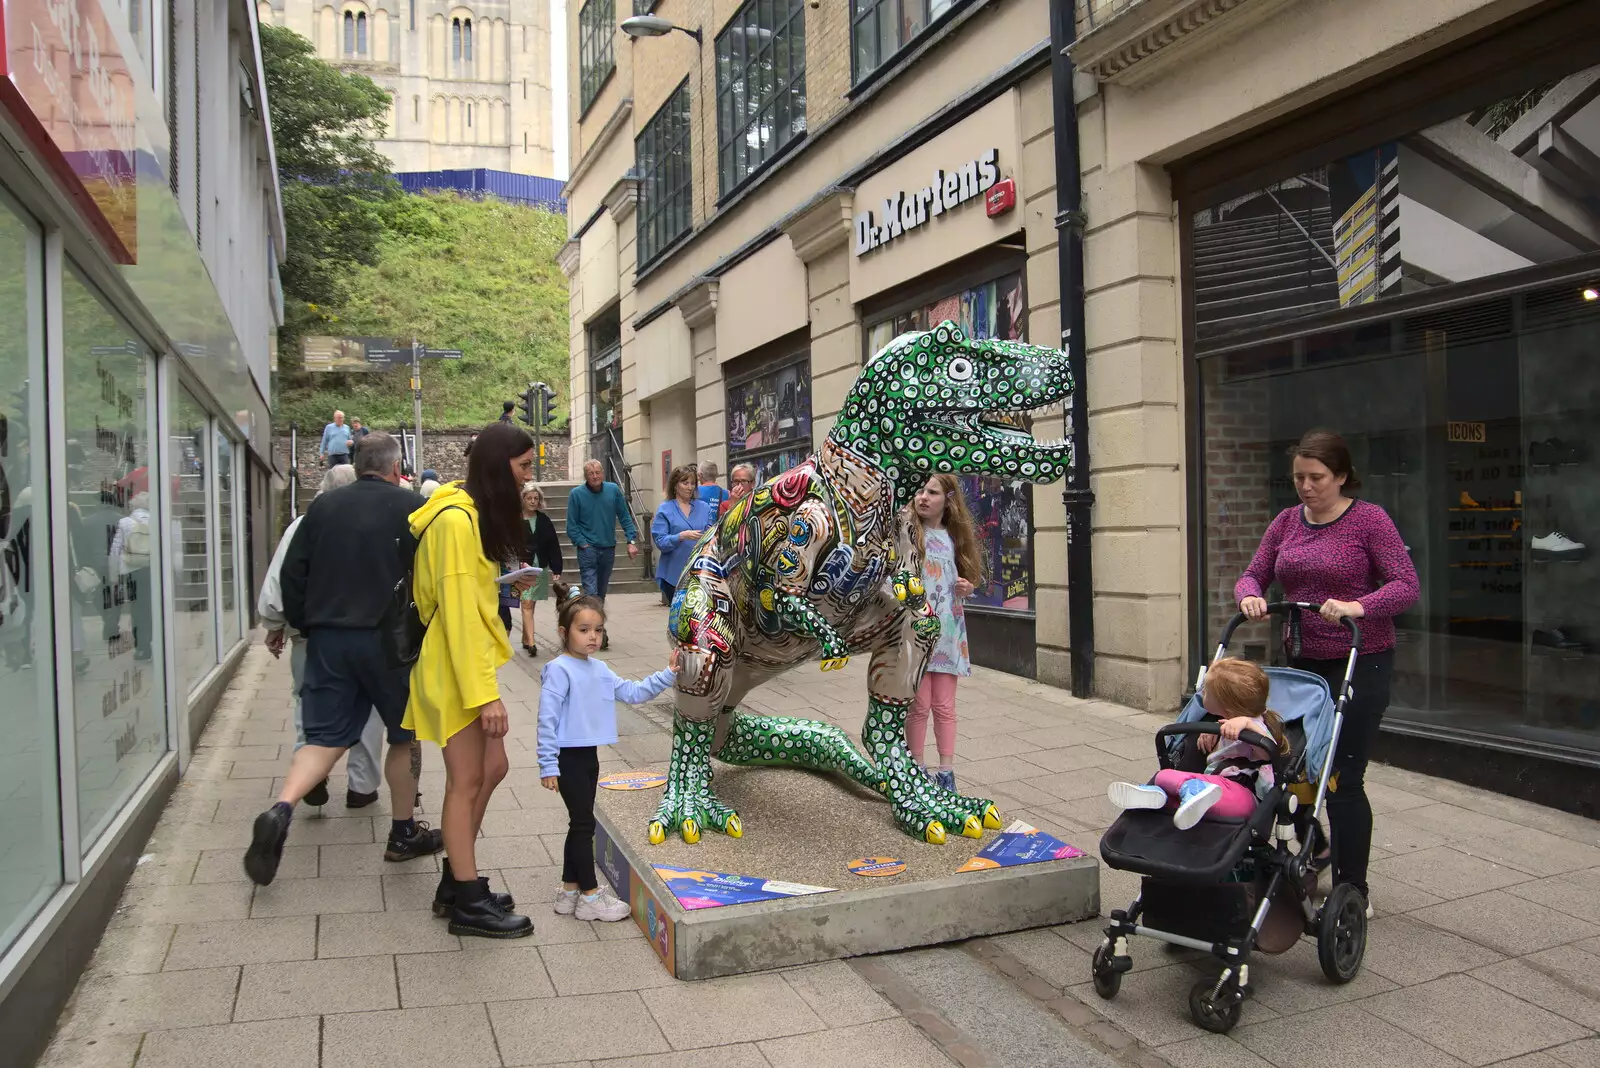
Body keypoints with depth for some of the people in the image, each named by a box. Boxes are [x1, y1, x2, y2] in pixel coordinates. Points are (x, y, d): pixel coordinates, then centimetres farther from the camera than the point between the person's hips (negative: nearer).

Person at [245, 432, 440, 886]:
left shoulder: (324, 506, 8)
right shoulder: (411, 508, -5)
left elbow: (291, 572, 10)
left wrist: (302, 623, 19)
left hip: (328, 639, 4)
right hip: (389, 639, -4)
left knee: (325, 736, 10)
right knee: (405, 735, 12)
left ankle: (281, 809, -14)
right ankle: (403, 834, 20)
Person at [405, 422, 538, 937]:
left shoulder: (476, 515, 11)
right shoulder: (457, 519, -19)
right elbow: (458, 611, -22)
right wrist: (484, 693, -22)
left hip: (473, 658, 10)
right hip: (456, 668, -10)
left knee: (492, 768, 13)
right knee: (467, 782, -1)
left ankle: (456, 883, 25)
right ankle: (468, 903, 10)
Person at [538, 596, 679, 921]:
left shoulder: (599, 669, 8)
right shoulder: (559, 670, -16)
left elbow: (633, 692, 13)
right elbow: (547, 719, -17)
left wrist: (667, 675, 3)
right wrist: (548, 765, -18)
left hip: (589, 756, 8)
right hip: (569, 757, -8)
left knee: (580, 823, 15)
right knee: (584, 823, -2)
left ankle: (570, 891, 27)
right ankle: (590, 896, 9)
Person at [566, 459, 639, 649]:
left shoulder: (614, 490, 0)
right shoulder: (576, 494, -6)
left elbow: (624, 517, 5)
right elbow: (571, 526, -2)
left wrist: (631, 540, -3)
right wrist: (582, 544, -12)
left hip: (608, 548, 4)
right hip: (588, 548, -3)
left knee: (601, 592, 13)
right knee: (591, 591, -14)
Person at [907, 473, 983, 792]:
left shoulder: (954, 538, 10)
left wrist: (966, 589, 0)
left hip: (948, 631, 4)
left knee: (945, 706, 7)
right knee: (919, 704, 0)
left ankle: (946, 773, 15)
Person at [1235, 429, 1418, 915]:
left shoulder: (1369, 519, -7)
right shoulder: (1287, 521, 9)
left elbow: (1407, 585, -14)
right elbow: (1253, 574, 10)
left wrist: (1358, 607, -30)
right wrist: (1250, 596, -13)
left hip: (1360, 663, -5)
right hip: (1301, 661, 5)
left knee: (1343, 778, -4)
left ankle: (1352, 893, 10)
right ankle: (1316, 850, 36)